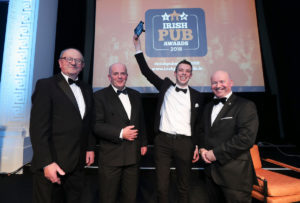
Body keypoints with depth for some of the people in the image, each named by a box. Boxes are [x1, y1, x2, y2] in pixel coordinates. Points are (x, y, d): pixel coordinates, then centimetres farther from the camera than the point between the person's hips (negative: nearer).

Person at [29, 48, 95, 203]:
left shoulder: (87, 89, 11)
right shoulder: (45, 85, -7)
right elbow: (38, 127, -13)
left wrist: (90, 148, 10)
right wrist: (46, 162, -17)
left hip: (77, 163, 6)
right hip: (52, 163, -5)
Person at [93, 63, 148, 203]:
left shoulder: (135, 95, 11)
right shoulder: (100, 96, -5)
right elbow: (96, 125, -12)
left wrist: (143, 143, 13)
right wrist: (120, 133, -19)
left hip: (133, 155, 5)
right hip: (111, 156, -4)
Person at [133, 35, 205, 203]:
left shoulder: (197, 96, 8)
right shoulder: (165, 86, 9)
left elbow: (199, 124, 9)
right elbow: (146, 71, 9)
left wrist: (198, 146, 4)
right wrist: (138, 47, 6)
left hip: (185, 143, 0)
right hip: (162, 141, 0)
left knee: (184, 187, 14)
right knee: (162, 187, 8)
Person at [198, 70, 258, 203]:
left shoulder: (245, 106, -9)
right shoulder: (208, 107, 13)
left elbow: (246, 138, -20)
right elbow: (202, 131, 18)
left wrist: (216, 153, -17)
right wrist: (202, 148, -1)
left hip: (234, 172, -6)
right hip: (211, 170, 6)